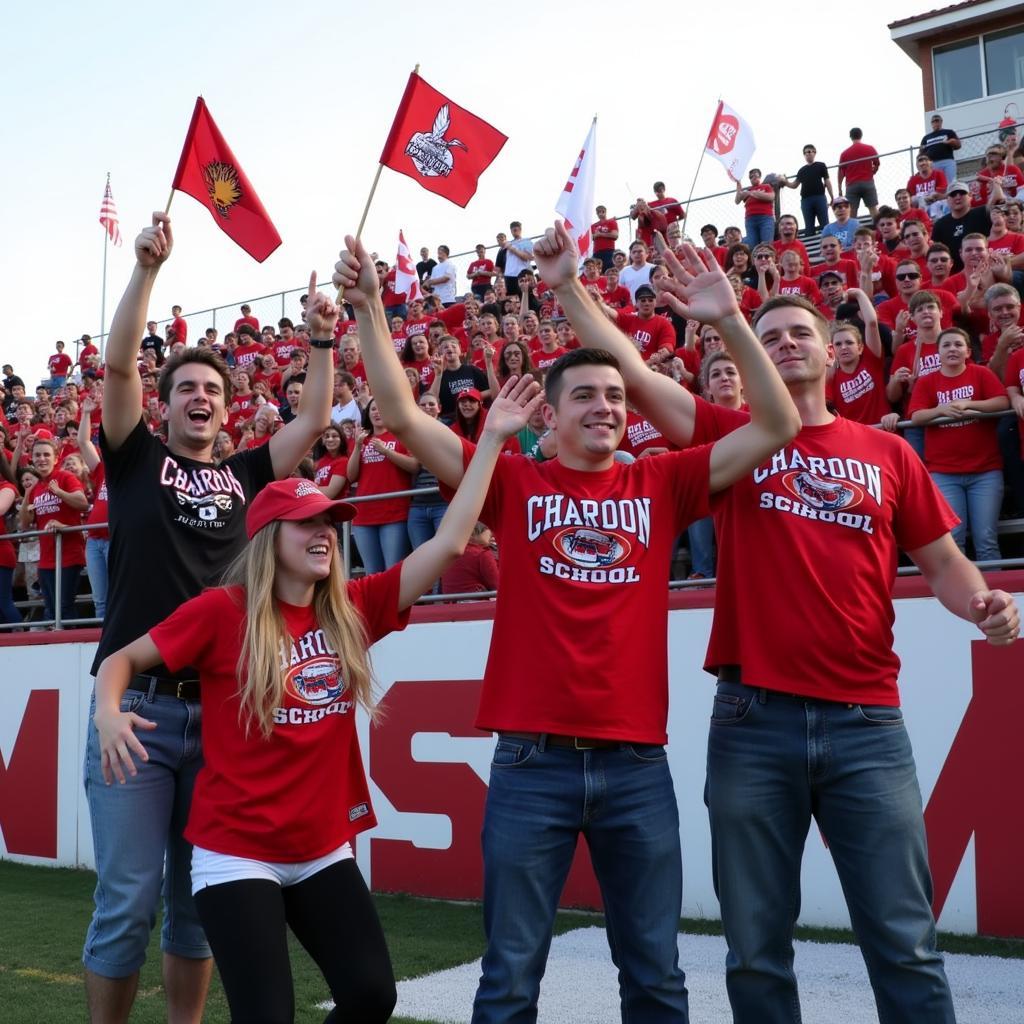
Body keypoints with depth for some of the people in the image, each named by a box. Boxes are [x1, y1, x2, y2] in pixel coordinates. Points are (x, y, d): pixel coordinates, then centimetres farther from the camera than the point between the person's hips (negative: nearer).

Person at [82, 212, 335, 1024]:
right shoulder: (137, 459, 9)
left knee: (199, 897, 11)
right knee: (128, 901, -2)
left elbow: (315, 419, 12)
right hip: (137, 705, -3)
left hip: (221, 712, 3)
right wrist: (148, 269, -8)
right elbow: (118, 364, -2)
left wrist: (321, 337, 7)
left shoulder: (246, 474, 16)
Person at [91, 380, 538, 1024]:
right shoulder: (222, 610, -10)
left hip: (325, 849, 5)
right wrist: (109, 712, -22)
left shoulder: (352, 610, 1)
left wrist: (493, 440, -5)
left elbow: (449, 543, -3)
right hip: (237, 851, -4)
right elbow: (124, 659, 1)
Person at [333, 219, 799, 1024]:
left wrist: (730, 321, -9)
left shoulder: (661, 484, 6)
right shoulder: (514, 481, 3)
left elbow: (777, 427, 1)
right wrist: (369, 309, -8)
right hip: (534, 760, -1)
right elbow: (404, 416, -2)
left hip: (637, 762, 2)